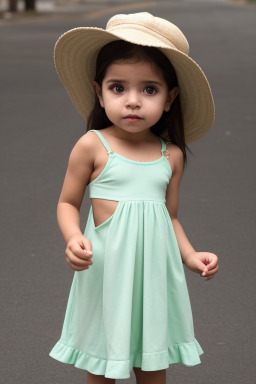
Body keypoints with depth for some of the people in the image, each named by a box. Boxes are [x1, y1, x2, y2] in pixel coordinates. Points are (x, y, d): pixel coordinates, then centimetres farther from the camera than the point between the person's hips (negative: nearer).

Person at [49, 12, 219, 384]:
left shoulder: (171, 156, 1)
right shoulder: (92, 146, -9)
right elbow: (68, 203, -1)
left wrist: (190, 255, -2)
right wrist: (74, 238, -20)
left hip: (156, 268, 3)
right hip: (107, 267, -3)